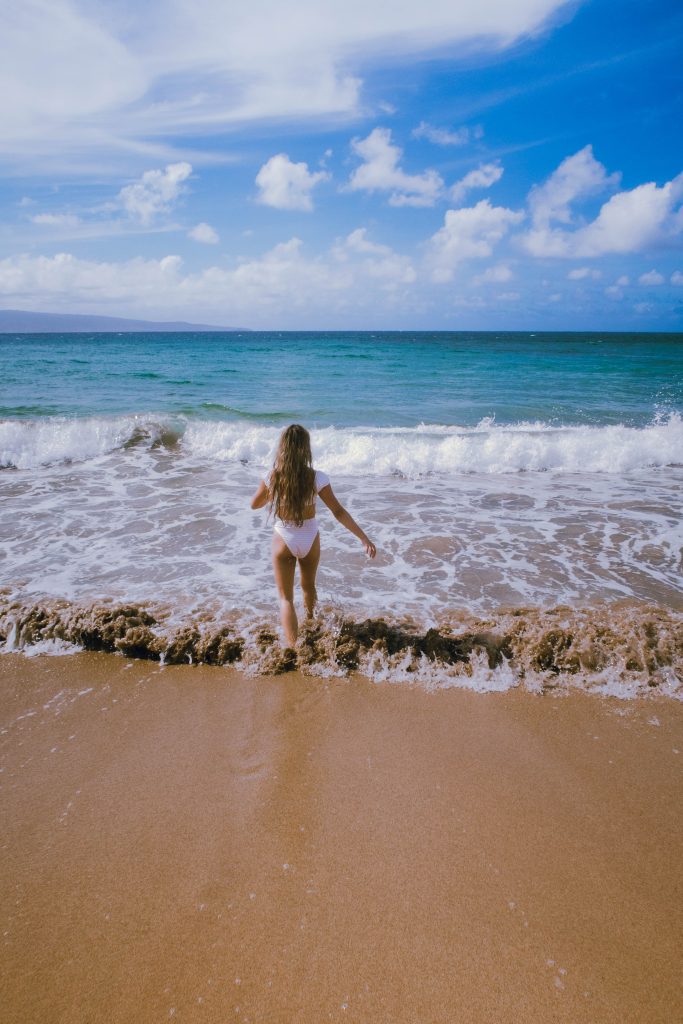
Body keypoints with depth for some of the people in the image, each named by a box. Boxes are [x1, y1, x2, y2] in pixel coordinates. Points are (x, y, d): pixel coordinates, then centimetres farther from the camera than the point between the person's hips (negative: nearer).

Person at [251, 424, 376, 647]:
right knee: (308, 585, 29)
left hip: (283, 541, -2)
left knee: (286, 598, 7)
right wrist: (364, 538, -12)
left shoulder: (272, 477, -17)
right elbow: (339, 513, -17)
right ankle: (310, 619, 56)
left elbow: (255, 504, 0)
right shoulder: (316, 478, -18)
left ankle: (293, 648, -7)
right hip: (310, 540, 2)